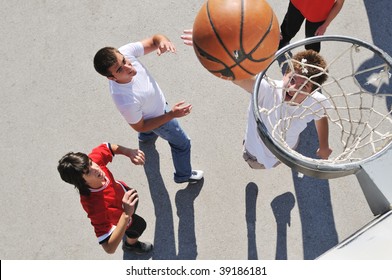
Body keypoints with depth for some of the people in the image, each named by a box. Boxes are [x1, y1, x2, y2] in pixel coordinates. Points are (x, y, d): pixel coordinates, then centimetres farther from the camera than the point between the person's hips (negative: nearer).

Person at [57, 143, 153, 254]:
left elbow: (107, 147, -15)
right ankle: (131, 244, 63)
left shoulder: (95, 158, -40)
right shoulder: (95, 205, -53)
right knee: (139, 225, 26)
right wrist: (126, 214, -62)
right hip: (121, 217, -5)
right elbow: (109, 248, -54)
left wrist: (130, 152, -33)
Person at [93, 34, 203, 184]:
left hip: (155, 102, 6)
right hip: (158, 115, -6)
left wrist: (163, 40, -47)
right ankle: (184, 175, 51)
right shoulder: (126, 101, -47)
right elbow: (139, 127, -26)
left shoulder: (125, 52, -36)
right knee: (182, 143, 20)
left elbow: (154, 40, -22)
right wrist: (172, 115, -28)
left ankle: (146, 137, 78)